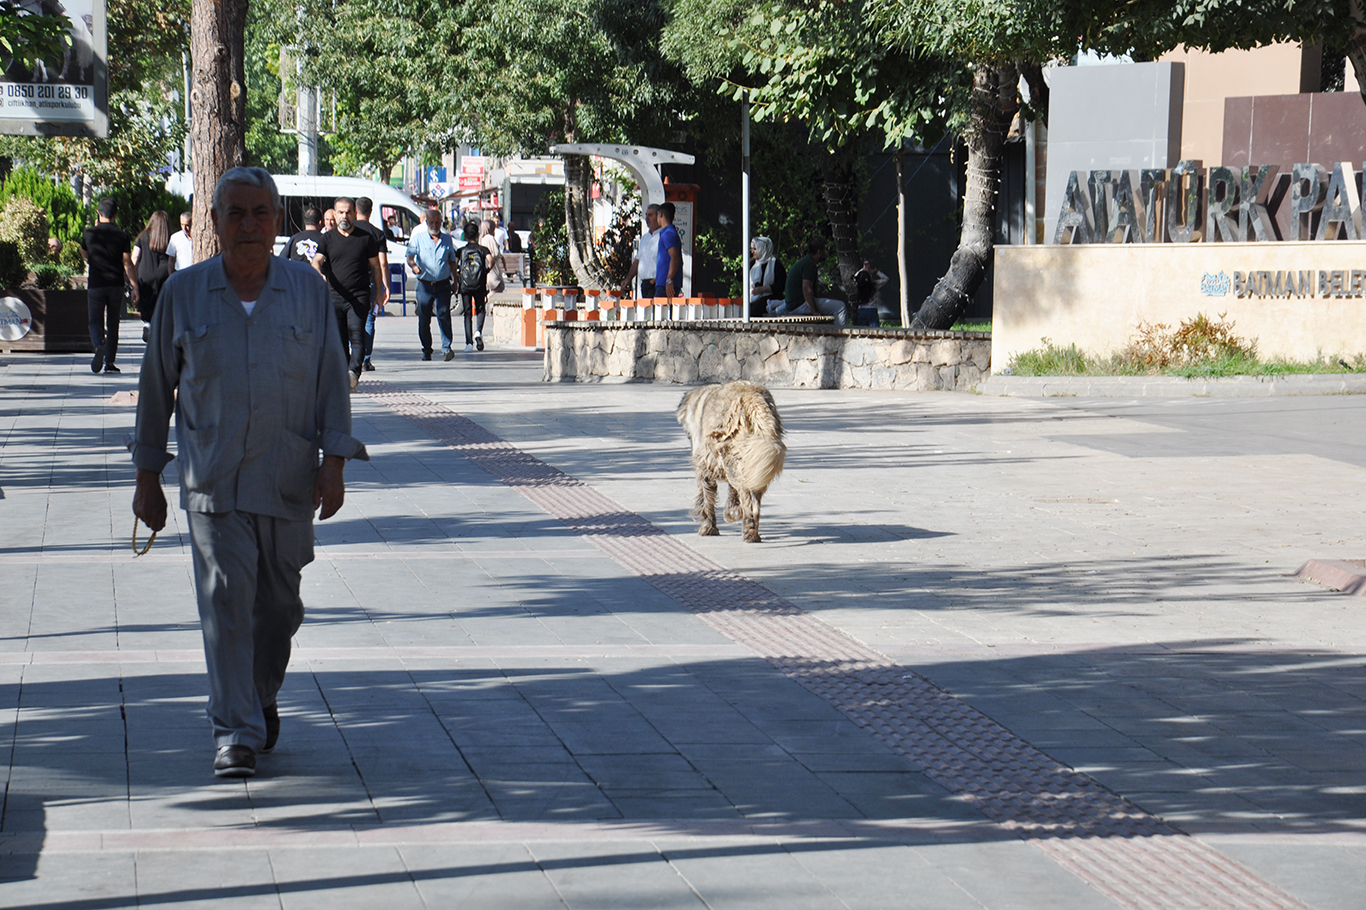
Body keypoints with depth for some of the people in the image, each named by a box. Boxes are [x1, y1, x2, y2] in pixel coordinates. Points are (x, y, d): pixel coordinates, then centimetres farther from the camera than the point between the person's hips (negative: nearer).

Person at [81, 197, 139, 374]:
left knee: (95, 321, 3)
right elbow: (127, 264, -5)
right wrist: (135, 287, -3)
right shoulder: (122, 236, -3)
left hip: (95, 285, -1)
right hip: (116, 285, 1)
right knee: (112, 324, 10)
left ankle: (98, 346, -28)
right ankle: (109, 362, 9)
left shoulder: (89, 233, -1)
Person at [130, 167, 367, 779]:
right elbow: (156, 385, 8)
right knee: (226, 598, -11)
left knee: (279, 602, 8)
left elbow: (331, 379, 4)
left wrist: (334, 464, -6)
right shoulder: (184, 292, 2)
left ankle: (262, 696, 35)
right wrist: (147, 476, 9)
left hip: (288, 476, 1)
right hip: (212, 477, -1)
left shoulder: (308, 289, 3)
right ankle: (235, 734, -10)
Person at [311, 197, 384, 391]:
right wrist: (319, 274, -28)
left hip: (359, 297, -2)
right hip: (334, 297, 2)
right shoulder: (328, 238, 8)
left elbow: (375, 266, 13)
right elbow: (317, 261, -5)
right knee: (339, 340, 5)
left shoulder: (365, 237, 7)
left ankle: (354, 372, -29)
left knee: (357, 336, -16)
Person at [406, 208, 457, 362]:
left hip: (443, 284, 0)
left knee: (444, 316, -12)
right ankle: (426, 350, 14)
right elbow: (410, 256, -8)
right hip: (424, 284, 0)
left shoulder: (447, 239, 11)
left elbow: (452, 261, 19)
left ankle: (446, 348, -15)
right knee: (424, 319, 3)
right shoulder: (418, 238, 4)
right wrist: (414, 266, -30)